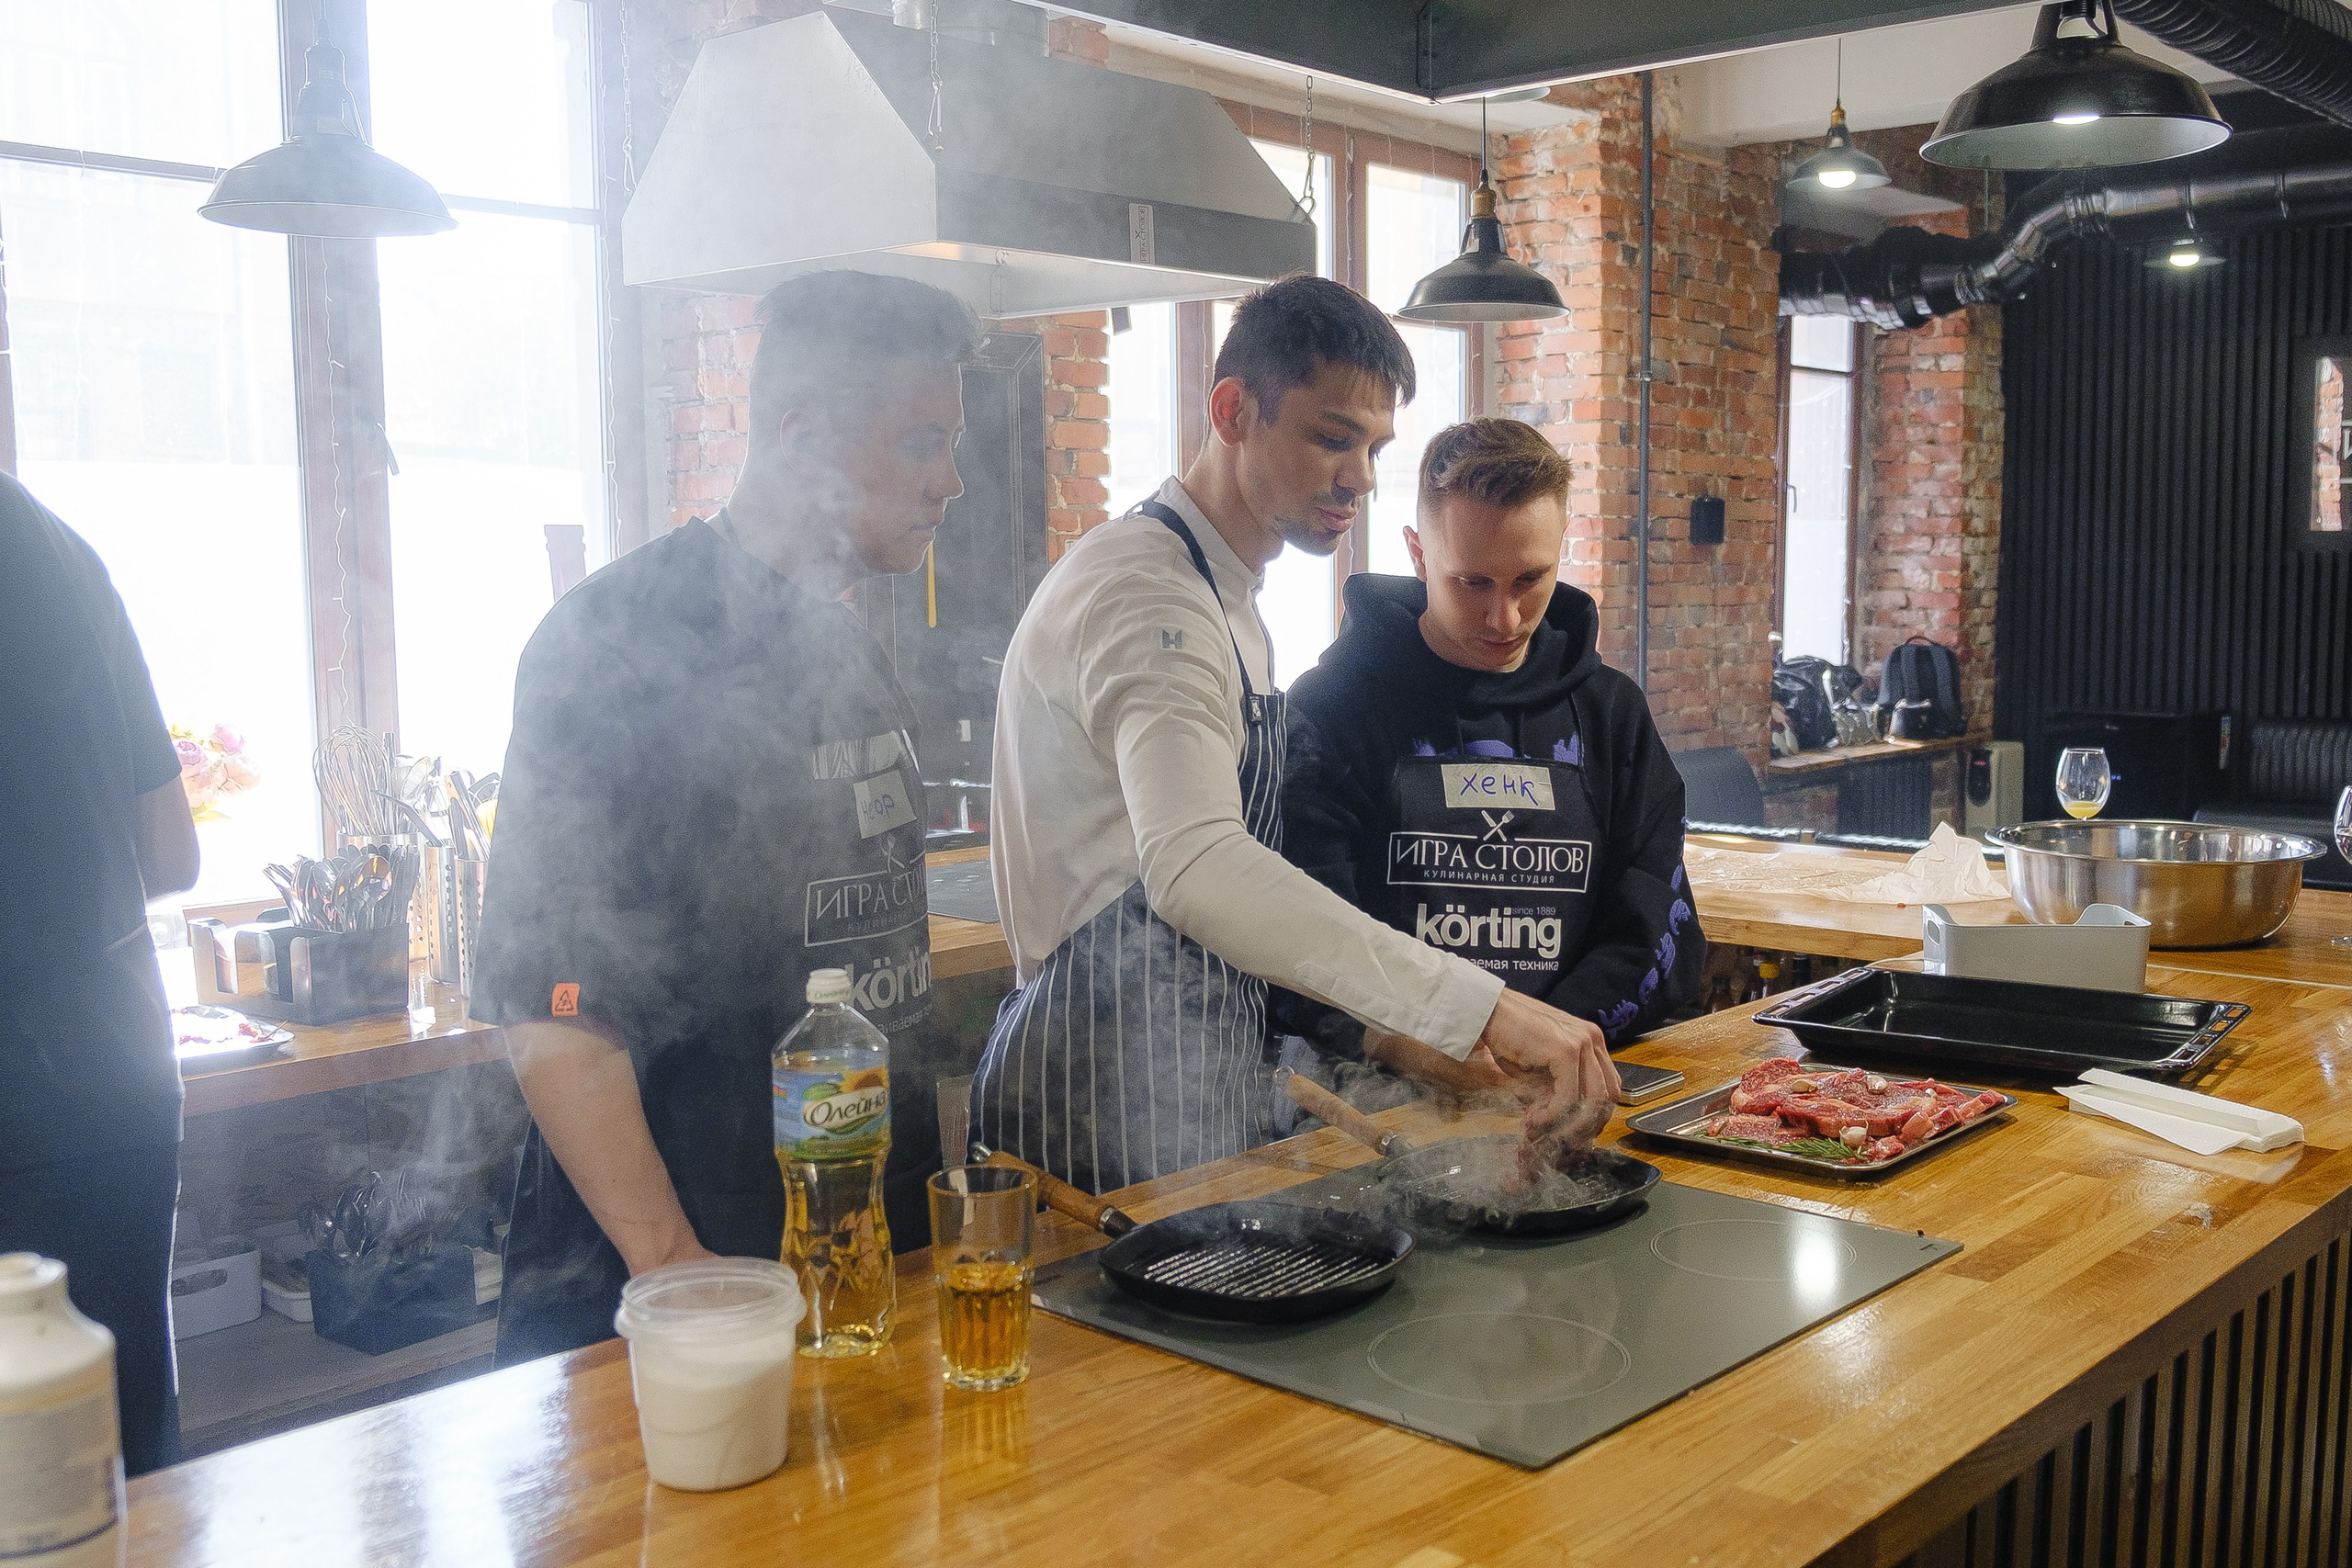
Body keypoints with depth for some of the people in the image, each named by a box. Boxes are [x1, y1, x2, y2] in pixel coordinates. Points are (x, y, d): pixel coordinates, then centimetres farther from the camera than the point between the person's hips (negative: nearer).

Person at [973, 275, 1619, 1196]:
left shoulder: (1229, 601, 16)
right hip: (1108, 1120, -10)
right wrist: (1481, 1008, -40)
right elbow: (1197, 868, -36)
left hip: (1201, 1094, 10)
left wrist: (1390, 1025, 14)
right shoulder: (1145, 592, -18)